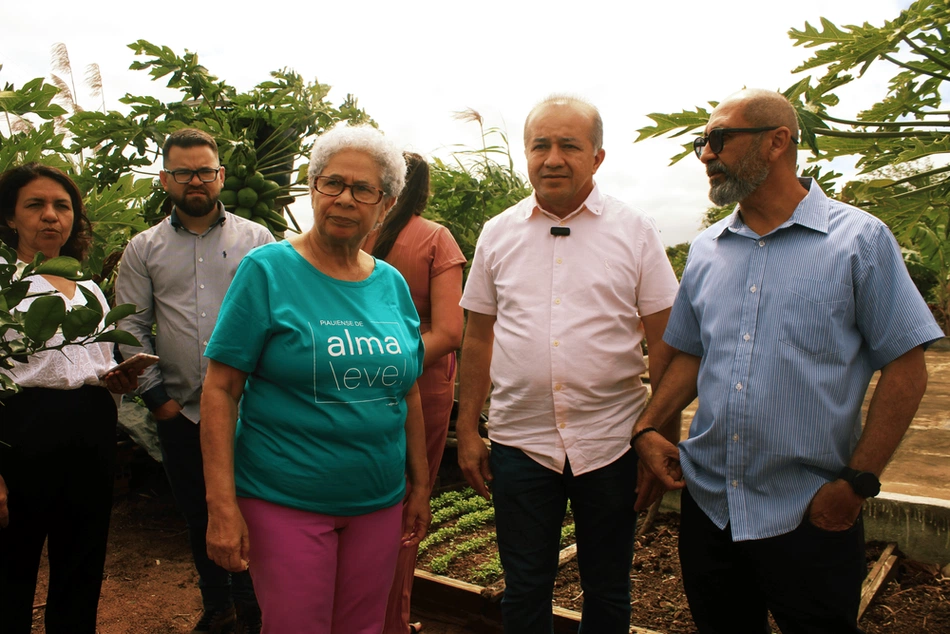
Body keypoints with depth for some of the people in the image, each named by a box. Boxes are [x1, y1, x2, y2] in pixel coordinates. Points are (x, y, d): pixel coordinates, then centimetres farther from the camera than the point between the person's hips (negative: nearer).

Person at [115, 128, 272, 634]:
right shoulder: (144, 249, 7)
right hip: (180, 411, 2)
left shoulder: (256, 239, 3)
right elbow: (131, 328, 6)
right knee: (198, 516, 14)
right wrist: (157, 396, 0)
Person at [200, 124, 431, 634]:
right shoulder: (268, 270, -8)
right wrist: (222, 505, -15)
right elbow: (219, 389, -10)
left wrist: (420, 485, 12)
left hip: (379, 503, 5)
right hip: (285, 503, -4)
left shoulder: (392, 284, 5)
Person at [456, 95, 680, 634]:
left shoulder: (635, 231, -2)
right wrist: (467, 430, 7)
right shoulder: (498, 233, 5)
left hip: (612, 442, -1)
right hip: (519, 442, 2)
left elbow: (665, 341, -1)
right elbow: (478, 338, 9)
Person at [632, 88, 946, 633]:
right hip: (707, 504, 5)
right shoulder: (706, 250, 7)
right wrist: (648, 427, -1)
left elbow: (906, 368, -8)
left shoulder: (860, 239, -7)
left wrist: (857, 484, -12)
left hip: (809, 517, -4)